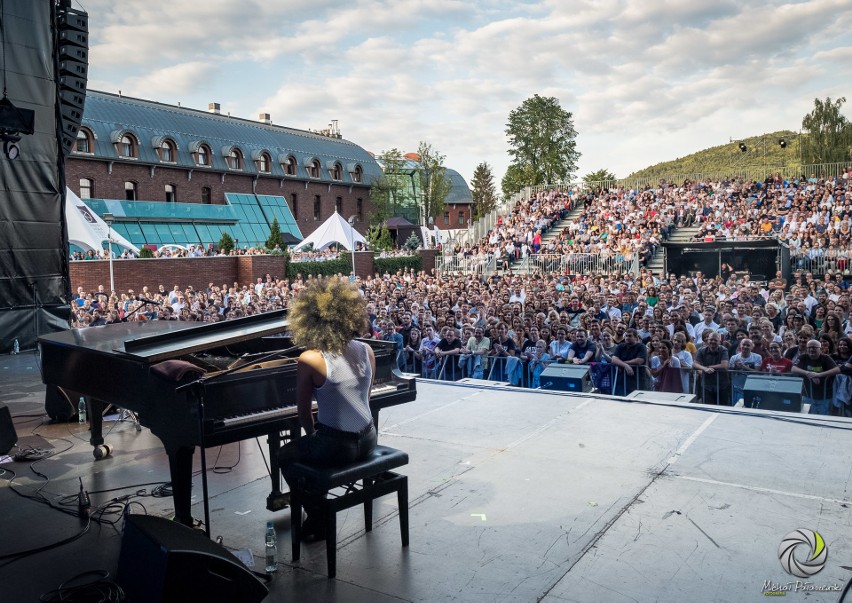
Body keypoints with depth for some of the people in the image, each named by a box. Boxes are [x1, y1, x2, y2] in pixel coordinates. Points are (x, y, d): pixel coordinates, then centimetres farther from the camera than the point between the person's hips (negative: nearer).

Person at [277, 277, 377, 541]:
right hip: (367, 439, 6)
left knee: (285, 455, 24)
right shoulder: (366, 350, -1)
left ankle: (318, 518, 26)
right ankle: (304, 496, 49)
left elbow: (304, 414, -7)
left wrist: (312, 434, 14)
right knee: (305, 445, 35)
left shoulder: (309, 360, -17)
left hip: (337, 447, -6)